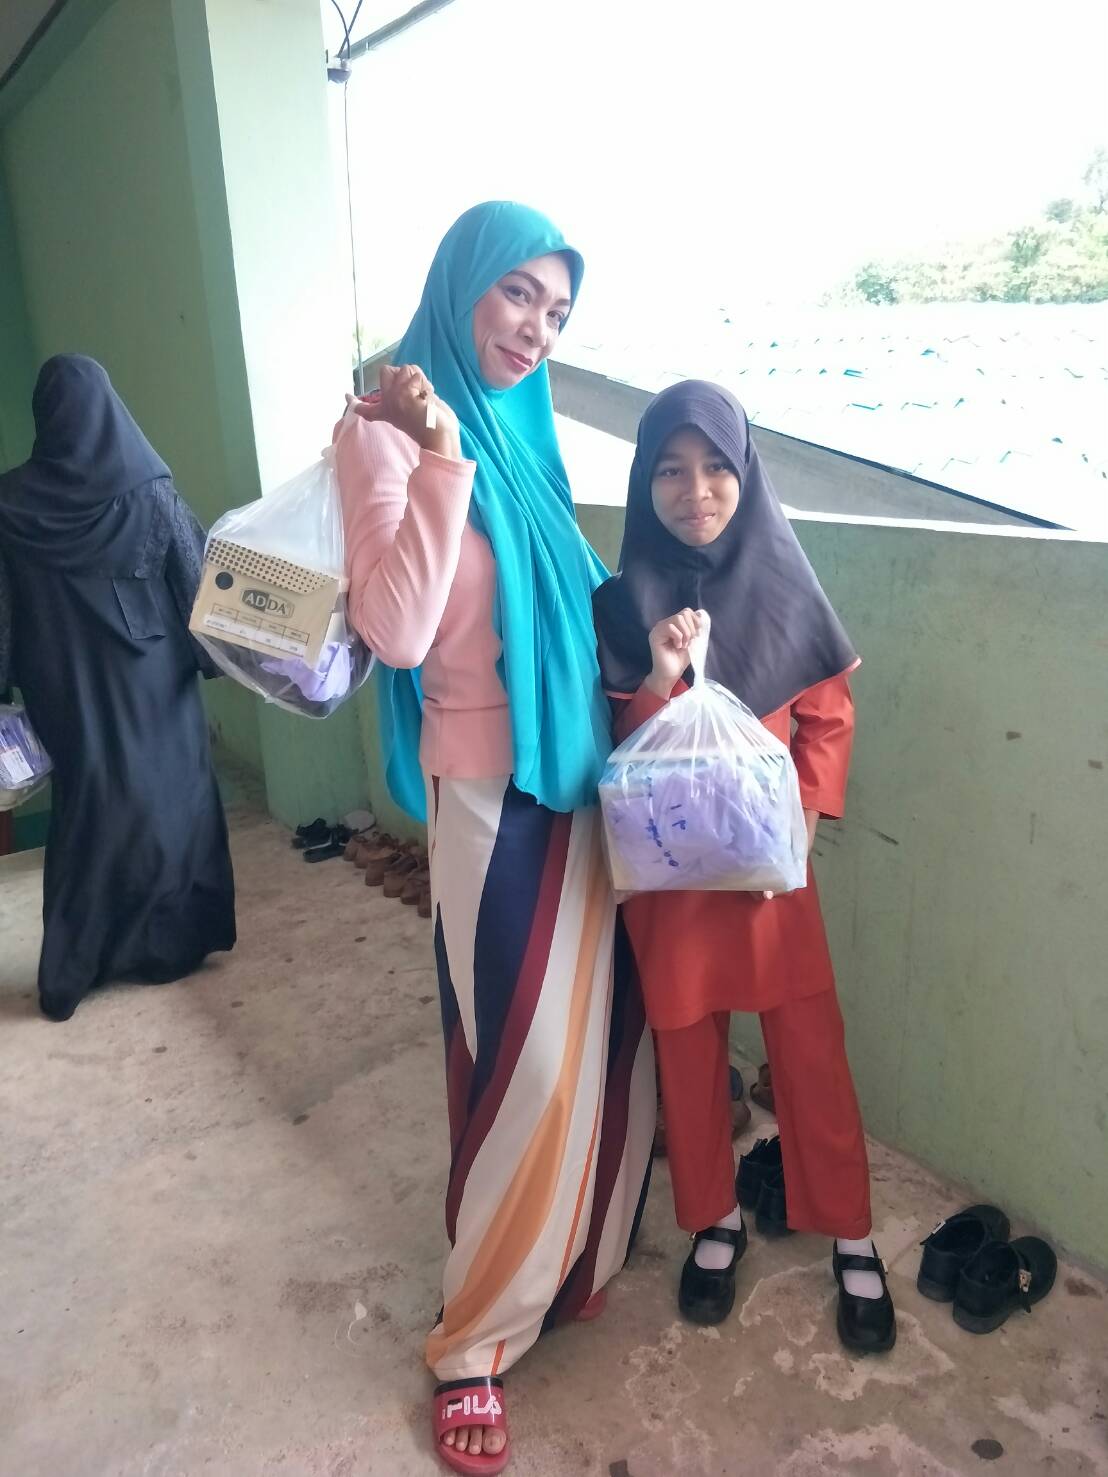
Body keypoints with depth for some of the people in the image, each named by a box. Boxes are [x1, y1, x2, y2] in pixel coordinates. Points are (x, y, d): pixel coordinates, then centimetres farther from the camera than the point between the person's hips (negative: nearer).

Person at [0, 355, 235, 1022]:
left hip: (72, 692, 2)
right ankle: (176, 942, 22)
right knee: (169, 796, 12)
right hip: (156, 682, -1)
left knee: (88, 809, 10)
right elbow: (199, 584, -4)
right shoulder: (151, 491, -9)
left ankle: (70, 974, 16)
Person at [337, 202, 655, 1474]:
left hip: (581, 775, 7)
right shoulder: (384, 430, -11)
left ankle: (574, 1254, 39)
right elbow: (395, 631, -23)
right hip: (492, 791, -7)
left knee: (602, 1034, 15)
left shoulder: (520, 421, 11)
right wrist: (441, 459, -23)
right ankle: (475, 1337, 22)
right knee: (523, 1061, -1)